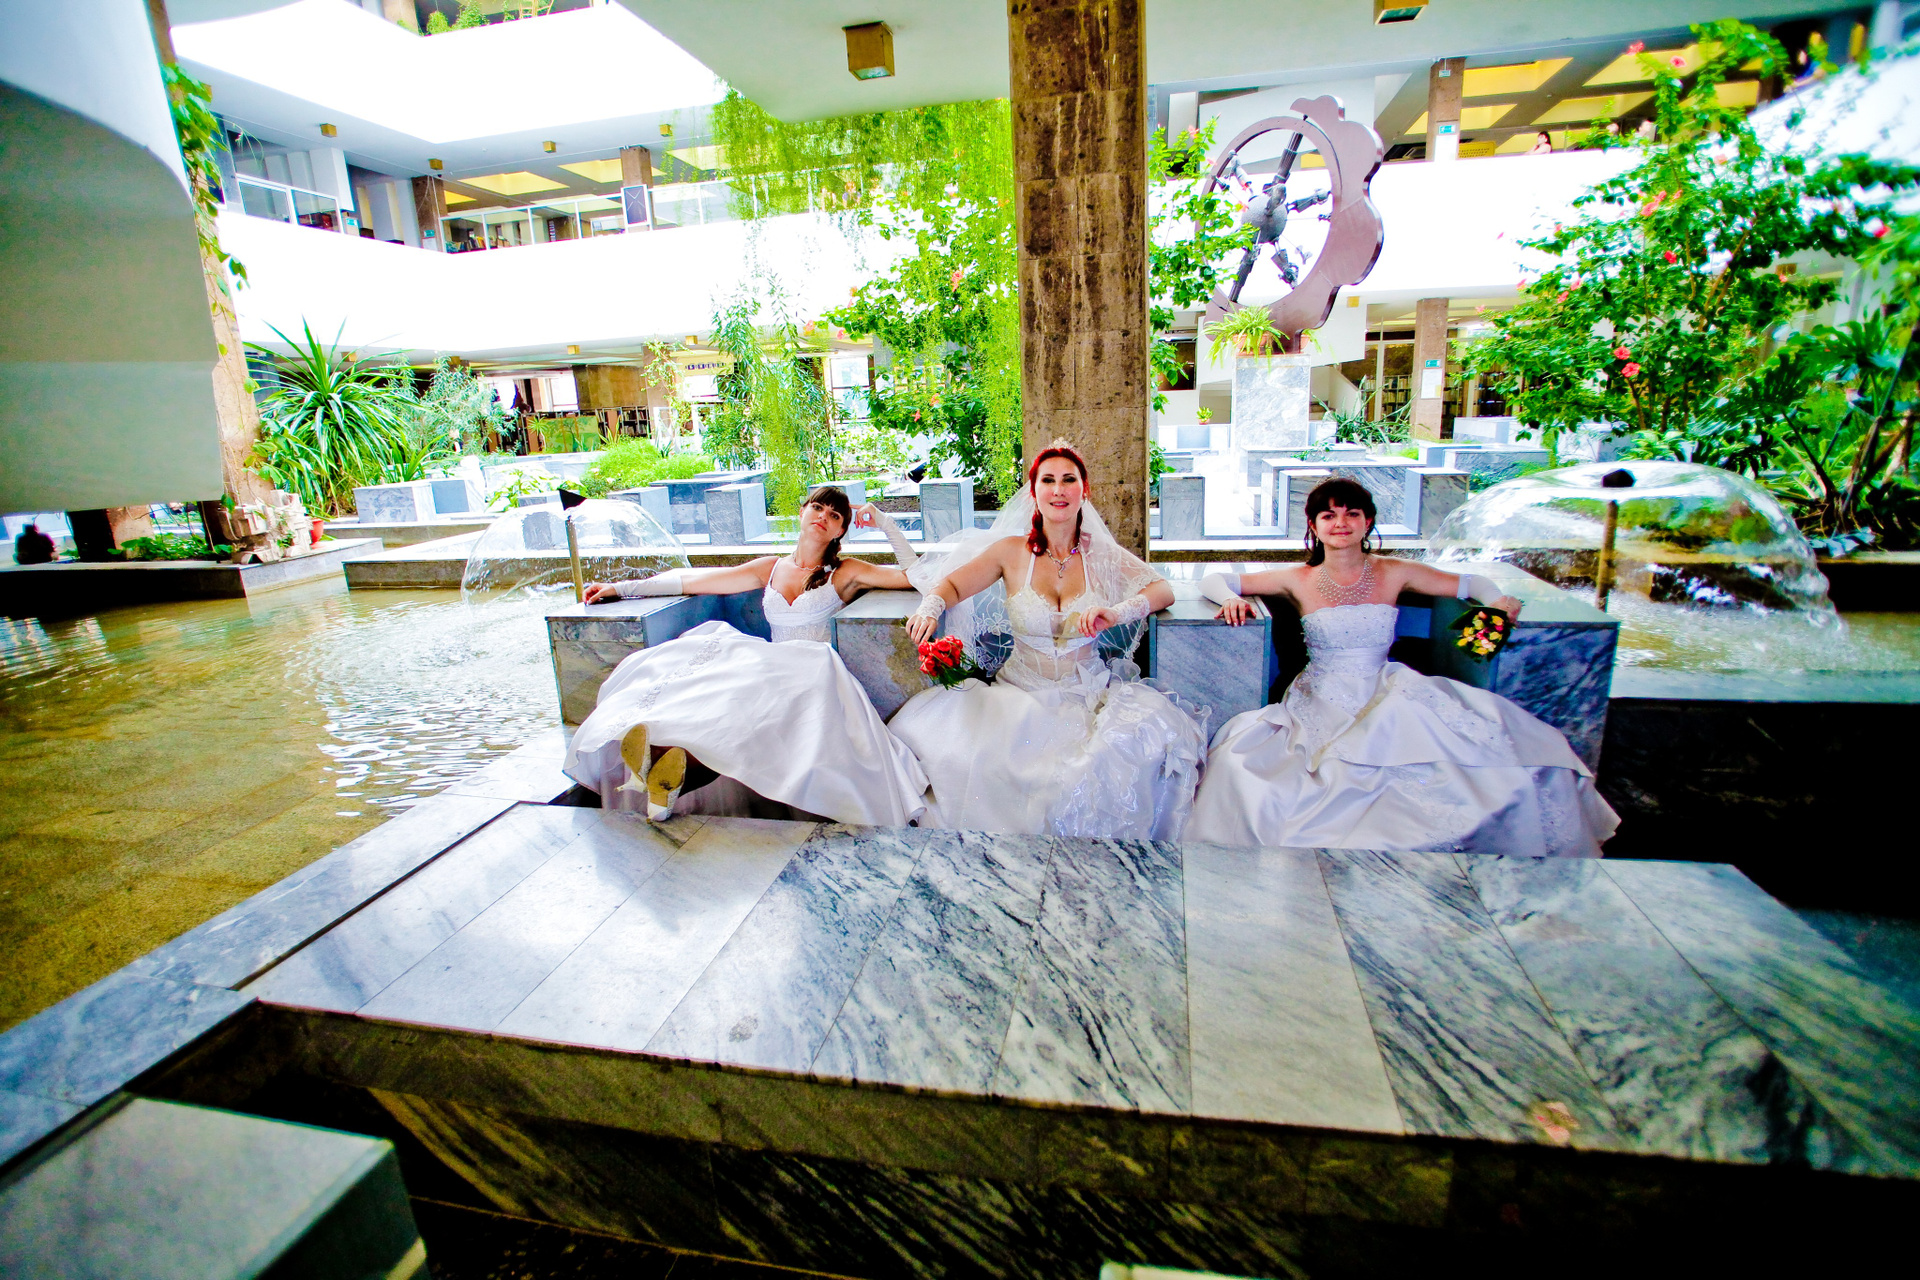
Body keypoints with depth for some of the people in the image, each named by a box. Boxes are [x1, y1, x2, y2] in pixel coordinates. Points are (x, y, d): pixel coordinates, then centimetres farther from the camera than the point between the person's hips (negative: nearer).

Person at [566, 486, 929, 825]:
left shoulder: (845, 573, 13)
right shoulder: (771, 569, 22)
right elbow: (691, 582, 23)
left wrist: (884, 522, 6)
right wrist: (622, 588, 24)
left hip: (813, 676, -3)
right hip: (771, 668, 3)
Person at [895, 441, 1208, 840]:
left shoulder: (1101, 553, 4)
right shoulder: (1012, 551, 3)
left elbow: (1163, 590, -3)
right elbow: (950, 584, 7)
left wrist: (1117, 612, -23)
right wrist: (930, 608, -16)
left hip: (1088, 693, 0)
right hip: (1020, 693, 0)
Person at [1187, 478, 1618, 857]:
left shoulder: (1394, 573, 5)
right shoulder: (1299, 580, 1)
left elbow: (1468, 582, 16)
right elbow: (1212, 580, 5)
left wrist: (1498, 599, -5)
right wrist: (1231, 599, -16)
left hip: (1387, 698, 1)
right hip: (1322, 706, -1)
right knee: (1240, 758, -28)